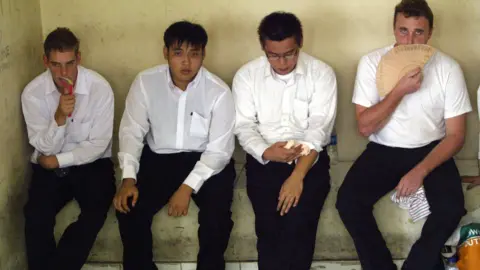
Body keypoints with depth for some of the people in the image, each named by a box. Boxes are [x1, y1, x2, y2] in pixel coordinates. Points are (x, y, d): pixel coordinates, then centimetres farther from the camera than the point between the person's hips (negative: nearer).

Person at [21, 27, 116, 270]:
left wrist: (58, 160, -13)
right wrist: (59, 117, -28)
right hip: (49, 166, 1)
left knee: (95, 212, -28)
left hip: (91, 163, -1)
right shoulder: (32, 93, -10)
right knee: (35, 215, -26)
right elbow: (45, 147, -10)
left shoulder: (100, 88, -14)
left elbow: (98, 145, -11)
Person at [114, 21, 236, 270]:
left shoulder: (218, 91, -15)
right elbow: (131, 131, -5)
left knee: (217, 213, -27)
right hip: (159, 159, 2)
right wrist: (128, 178, -19)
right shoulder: (145, 82, -9)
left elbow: (219, 150, -15)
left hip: (206, 161, -2)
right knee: (128, 208, -20)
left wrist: (187, 187, -25)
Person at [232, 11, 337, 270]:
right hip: (264, 161, 1)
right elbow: (244, 126, -1)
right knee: (269, 225, -20)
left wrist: (297, 176, -23)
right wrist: (265, 151, -24)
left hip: (309, 160, -1)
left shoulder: (321, 73, -4)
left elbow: (319, 128, -11)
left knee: (299, 223, -23)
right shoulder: (246, 75, 2)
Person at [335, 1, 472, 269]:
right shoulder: (372, 62, -7)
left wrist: (421, 171, -22)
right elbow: (365, 127, -11)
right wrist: (400, 91, -24)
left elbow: (456, 134, -7)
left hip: (430, 150, 0)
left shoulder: (448, 68, -8)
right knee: (348, 202, -24)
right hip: (383, 150, 1)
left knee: (451, 209, -27)